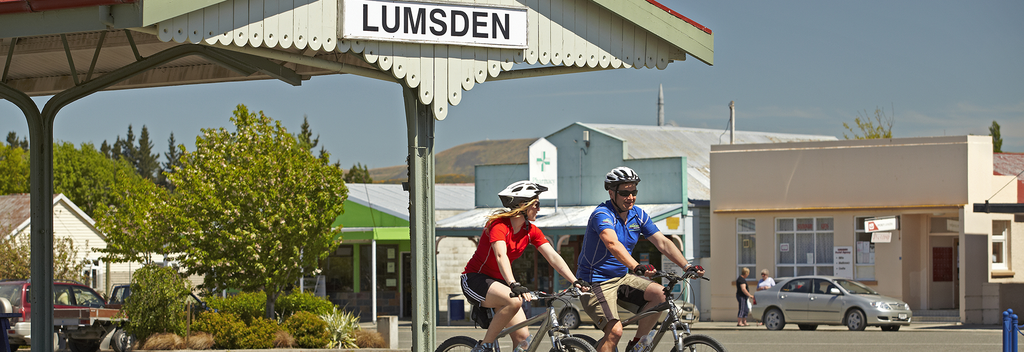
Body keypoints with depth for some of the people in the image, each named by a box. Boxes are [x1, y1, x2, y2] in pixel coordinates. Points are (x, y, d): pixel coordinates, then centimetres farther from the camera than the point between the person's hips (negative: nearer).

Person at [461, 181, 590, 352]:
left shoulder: (531, 231, -1)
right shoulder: (499, 225, -22)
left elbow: (553, 257, -7)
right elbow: (501, 256, -37)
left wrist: (575, 281, -21)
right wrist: (514, 285, -53)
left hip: (498, 282, 7)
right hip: (475, 280, -7)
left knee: (522, 336, -8)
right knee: (514, 301, -35)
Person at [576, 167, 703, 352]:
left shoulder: (639, 215, 3)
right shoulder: (602, 215, -20)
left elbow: (663, 242, -2)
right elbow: (613, 244, -38)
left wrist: (686, 266, -16)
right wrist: (637, 267, -53)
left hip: (622, 277, 7)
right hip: (596, 281, -7)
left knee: (660, 294, -15)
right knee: (615, 330, -24)